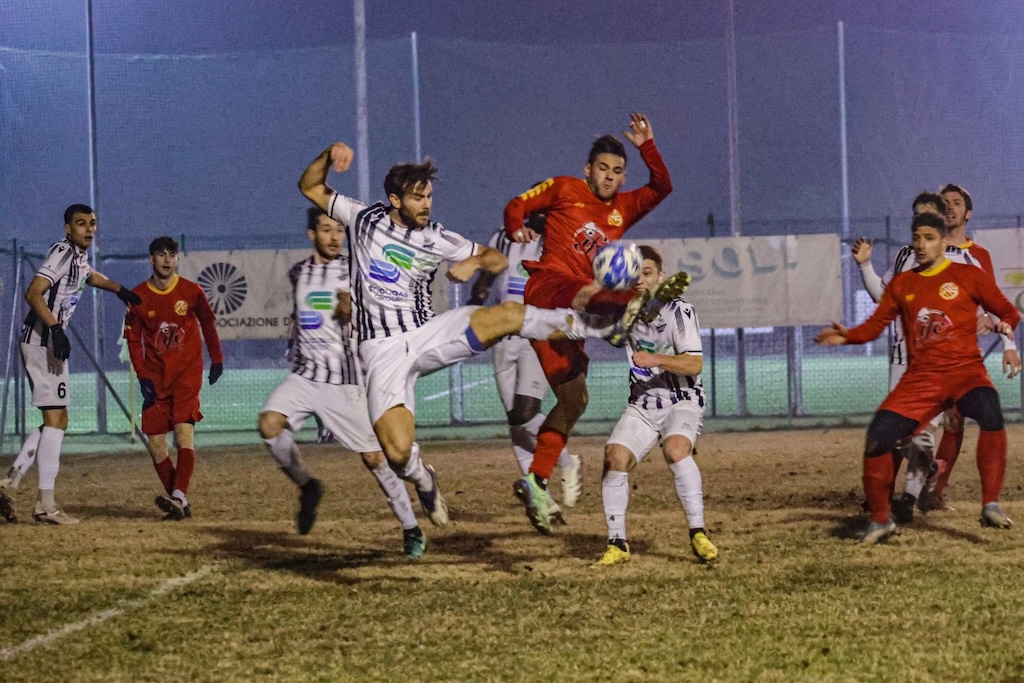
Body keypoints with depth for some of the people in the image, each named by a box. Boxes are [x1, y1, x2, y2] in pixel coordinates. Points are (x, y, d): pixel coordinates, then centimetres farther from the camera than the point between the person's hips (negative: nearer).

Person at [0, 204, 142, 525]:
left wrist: (119, 288, 32)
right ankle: (46, 504, -12)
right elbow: (33, 293, -27)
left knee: (57, 419, 13)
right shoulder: (63, 252, -14)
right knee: (55, 418, -11)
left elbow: (89, 275, 43)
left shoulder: (80, 255, 16)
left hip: (49, 341, 10)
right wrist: (55, 328, -37)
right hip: (42, 339, -10)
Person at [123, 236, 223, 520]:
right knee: (154, 441, -2)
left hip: (187, 372, -3)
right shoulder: (138, 296, -1)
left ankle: (178, 497, -29)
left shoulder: (191, 291, -4)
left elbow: (208, 323, 11)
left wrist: (217, 360, 10)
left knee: (184, 431, -18)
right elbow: (133, 339, 4)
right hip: (156, 377, 3)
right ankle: (181, 504, 5)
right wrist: (143, 377, -4)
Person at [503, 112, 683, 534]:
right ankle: (632, 308, -76)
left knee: (573, 398, 7)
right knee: (585, 295, -40)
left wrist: (646, 147, 3)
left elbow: (662, 187, 14)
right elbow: (517, 205, 11)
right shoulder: (564, 189, 12)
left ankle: (536, 481, 11)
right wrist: (517, 228, -10)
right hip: (547, 285, -7)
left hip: (567, 316, 7)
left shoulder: (623, 208, 24)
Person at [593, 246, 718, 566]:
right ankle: (617, 545, -6)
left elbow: (695, 364, -21)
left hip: (682, 402, -5)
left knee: (676, 448, -32)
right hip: (642, 404, 5)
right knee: (614, 457, -15)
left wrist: (657, 360, -37)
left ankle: (698, 534, -25)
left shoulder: (678, 309, -14)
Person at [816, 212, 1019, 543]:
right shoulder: (902, 284, 14)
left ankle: (991, 506, -27)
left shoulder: (969, 276, 4)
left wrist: (1005, 325, -16)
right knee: (878, 438, -13)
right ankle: (881, 520, 9)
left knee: (990, 412, -35)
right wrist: (847, 336, -9)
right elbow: (875, 325, 10)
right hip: (920, 378, 3)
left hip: (965, 370, -3)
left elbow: (1007, 311, 7)